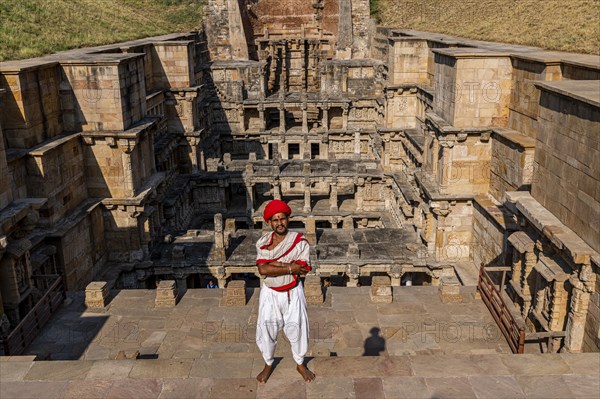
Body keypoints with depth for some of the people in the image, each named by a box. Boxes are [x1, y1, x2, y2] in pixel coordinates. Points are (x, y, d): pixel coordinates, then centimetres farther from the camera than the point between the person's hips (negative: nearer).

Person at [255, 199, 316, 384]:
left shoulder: (300, 241, -14)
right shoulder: (262, 242, -9)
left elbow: (303, 269, -24)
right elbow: (262, 269, -23)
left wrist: (275, 264, -26)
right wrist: (290, 267, -27)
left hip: (292, 293, -1)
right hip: (270, 294, 1)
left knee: (297, 329, 12)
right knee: (266, 330, 12)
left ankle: (300, 364, 38)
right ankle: (268, 364, 38)